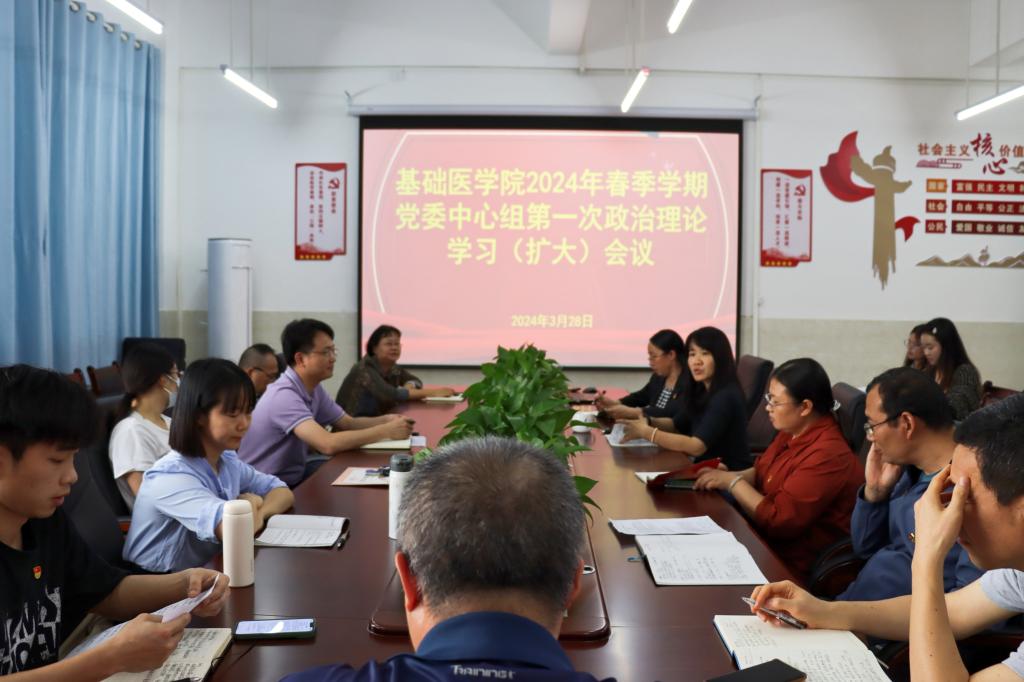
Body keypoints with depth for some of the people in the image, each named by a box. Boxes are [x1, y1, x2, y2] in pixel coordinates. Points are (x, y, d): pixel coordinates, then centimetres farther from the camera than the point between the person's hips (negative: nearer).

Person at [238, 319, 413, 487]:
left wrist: (387, 420, -9)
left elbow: (348, 423, 11)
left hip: (294, 475, 8)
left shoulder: (313, 389, 2)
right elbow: (328, 444, -35)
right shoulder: (284, 395, -26)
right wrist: (386, 431, -27)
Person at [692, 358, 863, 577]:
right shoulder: (792, 432, 3)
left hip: (791, 565, -8)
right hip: (765, 539, 8)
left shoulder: (827, 456, -26)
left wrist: (732, 482, -15)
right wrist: (728, 476, -2)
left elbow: (776, 520, -26)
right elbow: (762, 472, 17)